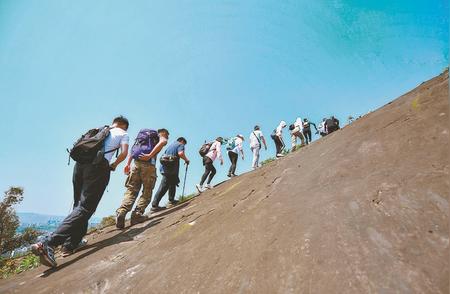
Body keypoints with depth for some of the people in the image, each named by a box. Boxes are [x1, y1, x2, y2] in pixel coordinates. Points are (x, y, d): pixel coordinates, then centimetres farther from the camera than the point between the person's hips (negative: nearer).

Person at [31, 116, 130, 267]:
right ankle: (48, 243, -23)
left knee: (79, 204, 16)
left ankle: (71, 244, 14)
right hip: (98, 167, -6)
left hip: (80, 163, 6)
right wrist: (113, 165, 16)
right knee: (85, 207, -10)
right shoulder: (124, 134, 15)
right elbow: (124, 153, -1)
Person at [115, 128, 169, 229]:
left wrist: (128, 164, 16)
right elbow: (162, 142, -15)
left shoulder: (144, 135, 32)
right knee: (147, 192, 6)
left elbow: (134, 149, 22)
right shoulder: (162, 137, 12)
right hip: (148, 164, -5)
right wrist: (150, 155, -20)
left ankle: (121, 212, -12)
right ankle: (137, 214, -3)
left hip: (136, 163, 5)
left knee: (131, 190, 5)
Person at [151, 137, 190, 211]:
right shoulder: (180, 145, 2)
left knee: (173, 183, 15)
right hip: (171, 168, -8)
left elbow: (164, 155, 27)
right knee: (163, 187, -3)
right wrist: (186, 160, -1)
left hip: (164, 167, 8)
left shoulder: (170, 145, 26)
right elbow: (180, 153, -17)